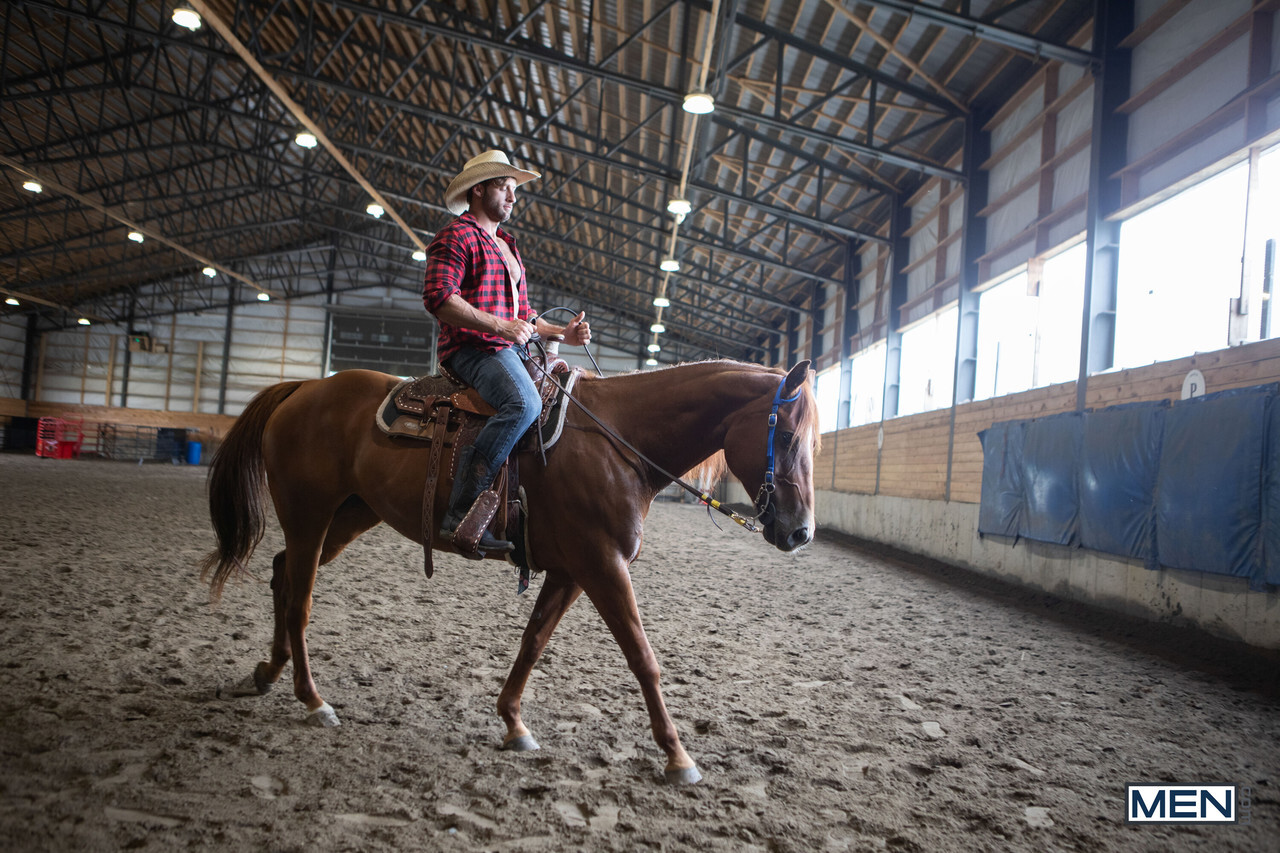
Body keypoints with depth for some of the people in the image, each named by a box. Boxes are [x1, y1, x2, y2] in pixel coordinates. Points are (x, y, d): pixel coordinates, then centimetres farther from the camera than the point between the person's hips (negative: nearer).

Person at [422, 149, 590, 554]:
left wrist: (562, 332, 11)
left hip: (512, 351, 9)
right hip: (471, 349, -9)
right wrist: (499, 325, -22)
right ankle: (461, 513, -34)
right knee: (524, 403, -34)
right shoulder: (458, 236, -1)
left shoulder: (507, 247, 28)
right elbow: (438, 297, -15)